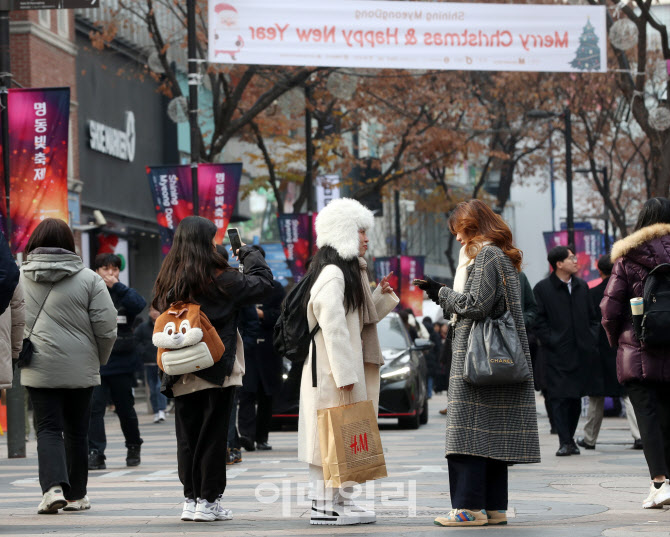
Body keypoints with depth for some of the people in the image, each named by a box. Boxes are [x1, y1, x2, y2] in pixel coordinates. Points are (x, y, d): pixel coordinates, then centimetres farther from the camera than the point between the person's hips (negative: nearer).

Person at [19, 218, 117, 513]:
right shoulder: (89, 279, -4)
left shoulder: (18, 277, -1)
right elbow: (106, 327, -5)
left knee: (48, 429, 1)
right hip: (80, 368, 0)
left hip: (38, 369, 0)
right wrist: (99, 359, 11)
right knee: (76, 431, 12)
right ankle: (76, 495, 18)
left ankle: (53, 486, -20)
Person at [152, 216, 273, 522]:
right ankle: (208, 501, 3)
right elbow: (262, 282, -1)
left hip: (182, 375, 4)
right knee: (213, 436, 2)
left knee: (187, 437, 11)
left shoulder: (167, 282, 3)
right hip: (217, 371, -4)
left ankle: (190, 499, 13)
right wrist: (249, 253, 12)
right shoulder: (220, 279, -10)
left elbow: (162, 314, 11)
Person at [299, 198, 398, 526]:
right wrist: (345, 373, -22)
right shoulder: (332, 273, -14)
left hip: (345, 366, 10)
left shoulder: (349, 270, 18)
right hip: (333, 366, -10)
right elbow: (332, 325, -20)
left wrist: (381, 295, 9)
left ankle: (332, 499, 15)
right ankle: (325, 504, -9)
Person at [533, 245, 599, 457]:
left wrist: (591, 340, 5)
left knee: (576, 396, 9)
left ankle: (570, 438, 20)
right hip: (556, 353, -5)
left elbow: (592, 317, 18)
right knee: (559, 397, -8)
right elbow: (539, 321, -5)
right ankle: (564, 441, -8)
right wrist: (550, 342, -13)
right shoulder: (542, 288, -3)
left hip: (581, 352, 5)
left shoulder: (581, 286, 13)